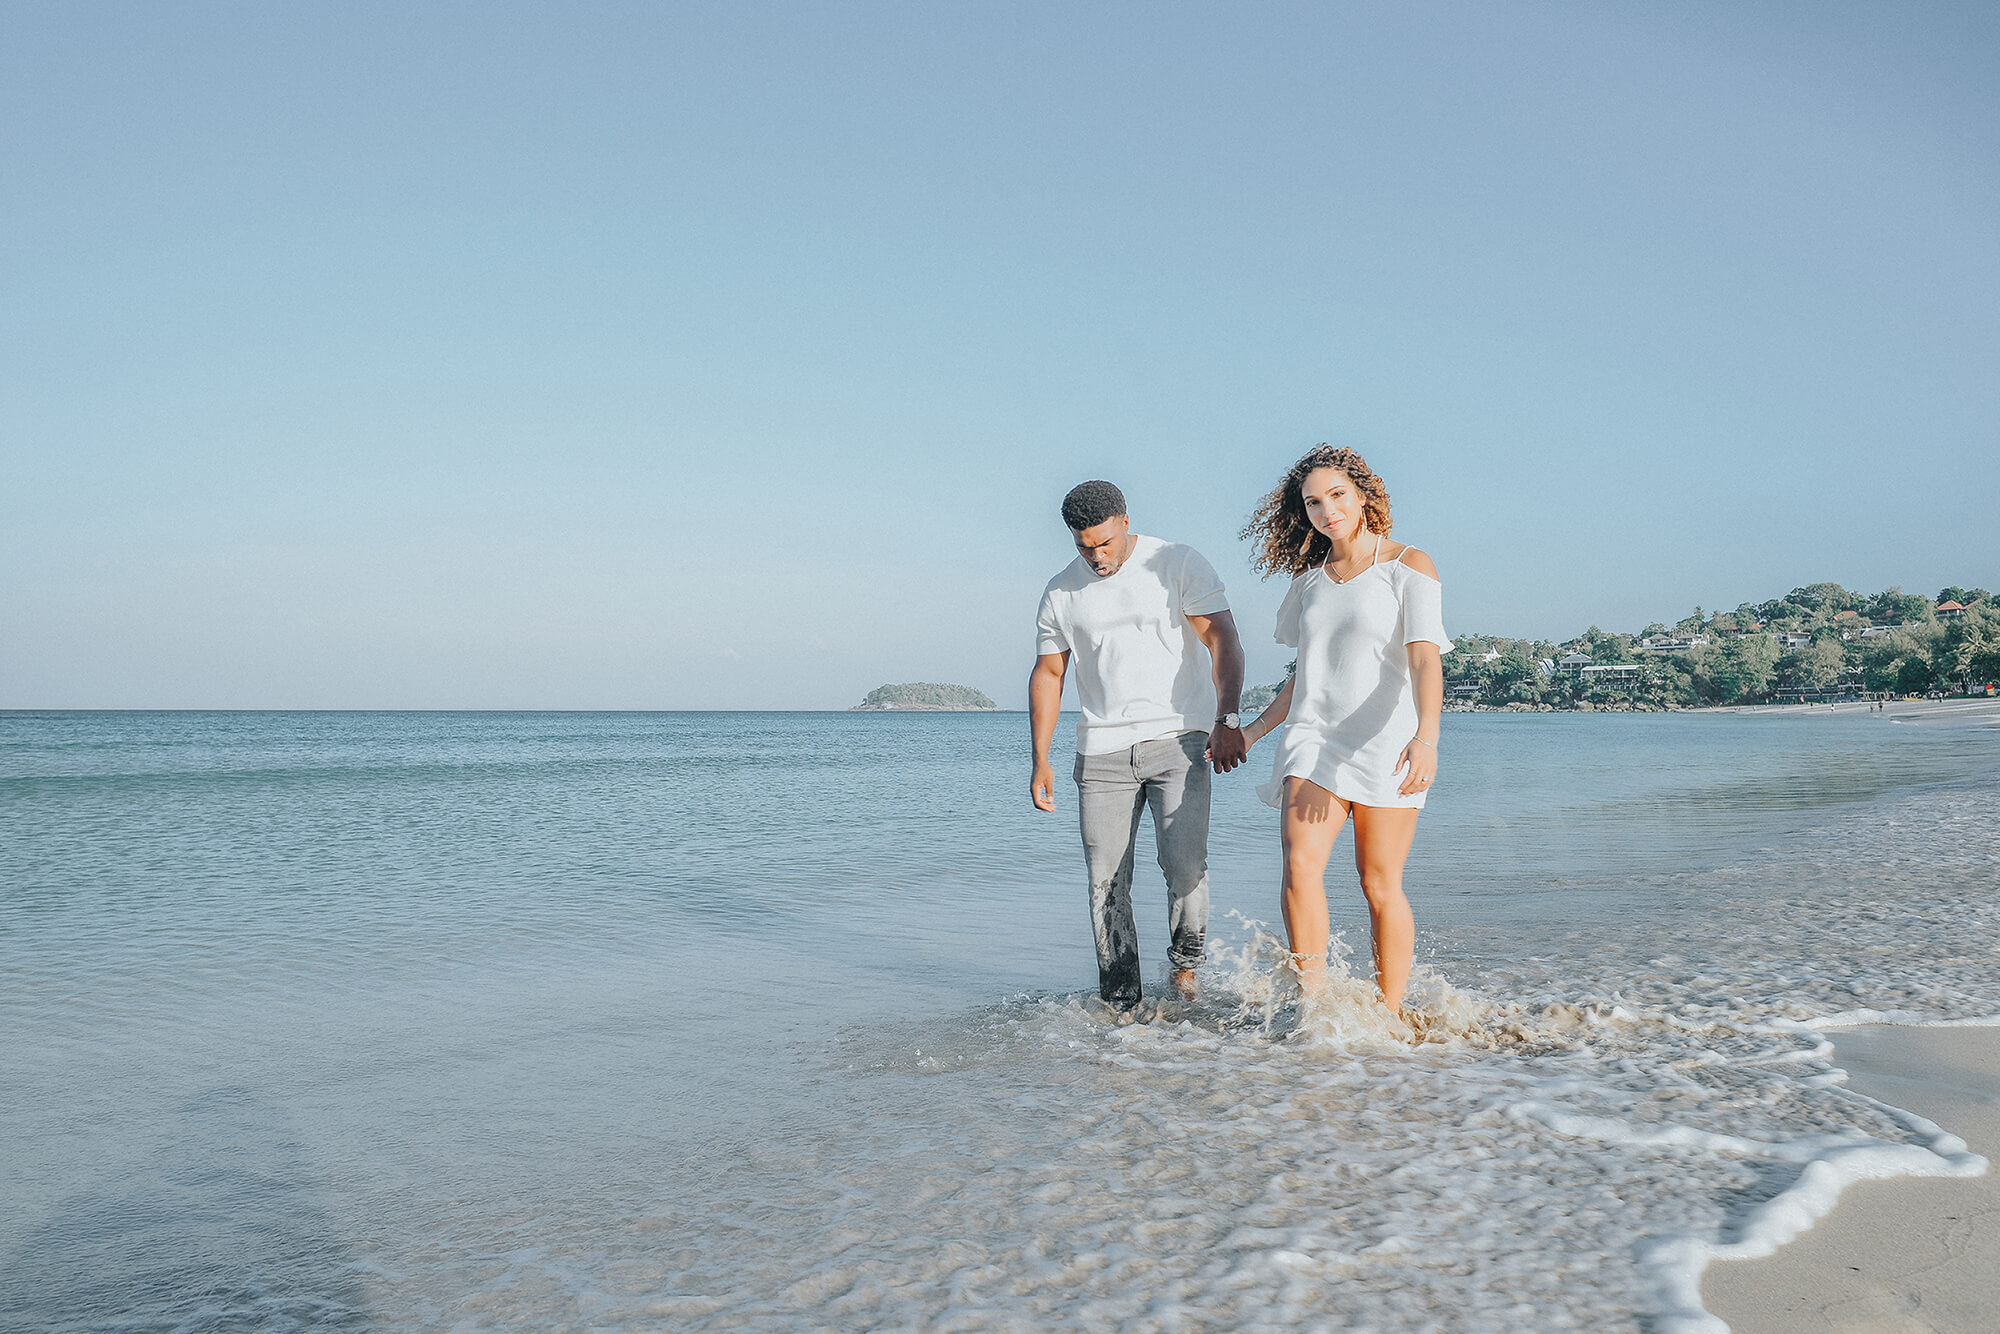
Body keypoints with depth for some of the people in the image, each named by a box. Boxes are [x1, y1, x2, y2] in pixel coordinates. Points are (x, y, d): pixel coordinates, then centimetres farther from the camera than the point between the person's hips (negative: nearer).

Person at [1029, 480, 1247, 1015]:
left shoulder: (1179, 565, -2)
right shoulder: (1061, 594, 8)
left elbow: (1222, 640, -7)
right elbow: (1048, 674, 14)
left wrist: (1227, 719, -20)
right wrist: (1041, 760, 9)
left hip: (1179, 740, -3)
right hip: (1102, 752, 3)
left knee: (1184, 863, -16)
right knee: (1107, 880, -1)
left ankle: (1185, 962, 10)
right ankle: (1120, 1006, 9)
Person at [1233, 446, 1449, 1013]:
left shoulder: (1408, 566, 0)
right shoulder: (1311, 578, 15)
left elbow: (1425, 658, -12)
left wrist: (1426, 736, -28)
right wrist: (1254, 730, 25)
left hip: (1385, 742, -4)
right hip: (1314, 736, 4)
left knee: (1380, 884, -1)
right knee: (1300, 863, -17)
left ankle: (1390, 1016, 11)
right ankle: (1313, 1001, -11)